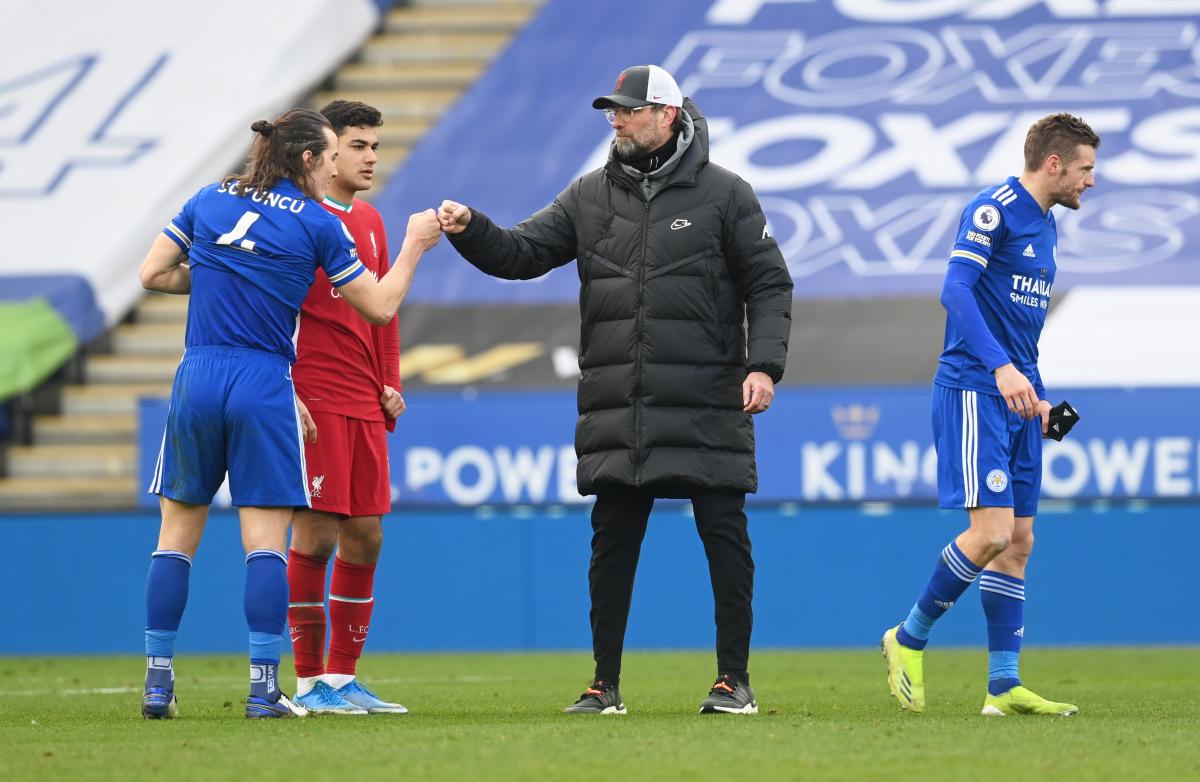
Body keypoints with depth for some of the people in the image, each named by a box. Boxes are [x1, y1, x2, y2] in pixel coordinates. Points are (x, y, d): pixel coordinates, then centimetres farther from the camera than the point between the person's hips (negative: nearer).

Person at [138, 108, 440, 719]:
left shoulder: (210, 200, 8)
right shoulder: (316, 225, -2)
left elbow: (152, 274, 9)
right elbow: (380, 306, 4)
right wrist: (414, 246, 17)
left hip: (197, 378, 3)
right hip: (265, 388, -3)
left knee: (177, 533, 9)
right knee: (265, 538, -1)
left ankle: (158, 681, 7)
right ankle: (264, 687, -6)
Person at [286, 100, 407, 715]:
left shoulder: (371, 221, 18)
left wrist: (389, 384, 16)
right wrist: (283, 391, -15)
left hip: (365, 406, 8)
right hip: (313, 401, -8)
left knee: (365, 537, 6)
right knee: (315, 536, -7)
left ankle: (343, 677, 14)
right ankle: (309, 683, -1)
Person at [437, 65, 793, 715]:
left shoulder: (723, 194, 2)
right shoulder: (591, 197, 11)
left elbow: (769, 284, 2)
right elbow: (522, 254, 7)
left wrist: (763, 363, -11)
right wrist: (470, 230, -13)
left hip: (707, 410, -3)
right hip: (617, 412, 3)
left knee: (724, 538, -1)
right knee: (612, 543, 3)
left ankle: (733, 680, 7)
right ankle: (605, 685, 10)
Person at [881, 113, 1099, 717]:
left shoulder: (1045, 226, 19)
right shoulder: (993, 209, -9)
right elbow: (956, 291, -20)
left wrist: (1038, 396, 22)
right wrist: (1001, 367, -29)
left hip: (1016, 397, 9)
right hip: (973, 389, -9)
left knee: (1017, 542, 5)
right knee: (991, 532, -16)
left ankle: (1004, 687, 6)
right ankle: (908, 639, 1)